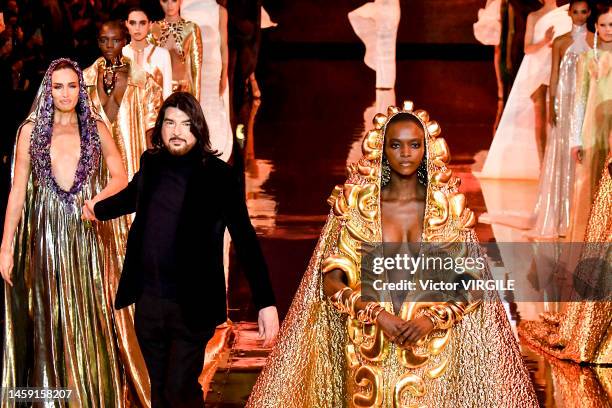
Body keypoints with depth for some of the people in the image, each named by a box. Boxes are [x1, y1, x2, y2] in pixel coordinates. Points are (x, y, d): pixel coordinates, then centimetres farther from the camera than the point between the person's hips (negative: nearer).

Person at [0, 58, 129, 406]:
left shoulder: (96, 129, 8)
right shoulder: (31, 130, 6)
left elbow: (120, 177, 8)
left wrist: (95, 202, -11)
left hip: (85, 237, 0)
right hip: (43, 235, 0)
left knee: (90, 317, 1)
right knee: (46, 320, 3)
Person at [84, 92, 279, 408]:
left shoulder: (217, 175, -11)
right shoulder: (151, 163, 3)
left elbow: (245, 240, -12)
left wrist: (266, 303, -18)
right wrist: (97, 210, 44)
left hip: (192, 307, -5)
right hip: (147, 301, 5)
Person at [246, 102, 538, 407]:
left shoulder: (449, 209, 2)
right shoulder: (354, 205, 0)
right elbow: (330, 280, -3)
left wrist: (433, 318, -14)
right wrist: (379, 315, -16)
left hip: (432, 354, 0)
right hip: (369, 355, 0)